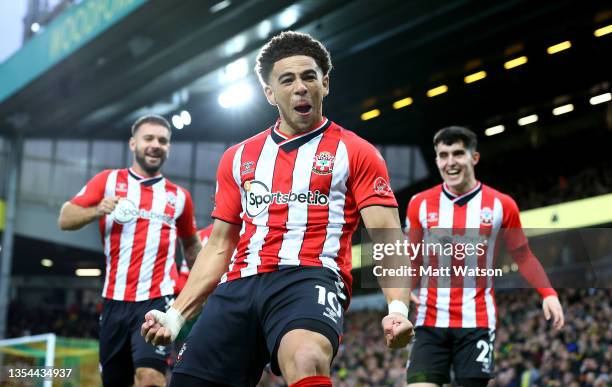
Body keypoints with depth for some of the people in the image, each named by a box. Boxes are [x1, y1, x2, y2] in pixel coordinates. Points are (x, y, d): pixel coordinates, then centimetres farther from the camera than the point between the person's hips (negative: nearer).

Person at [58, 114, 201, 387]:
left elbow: (191, 245, 24)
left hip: (157, 300, -1)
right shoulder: (108, 180, 7)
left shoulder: (179, 196, 10)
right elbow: (65, 219, -1)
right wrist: (98, 211, -19)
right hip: (114, 300, 1)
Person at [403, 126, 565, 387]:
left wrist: (547, 293, -4)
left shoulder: (501, 205, 0)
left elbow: (522, 255, 9)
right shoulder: (420, 204, 2)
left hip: (477, 321, -1)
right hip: (430, 319, 1)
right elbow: (412, 260, 11)